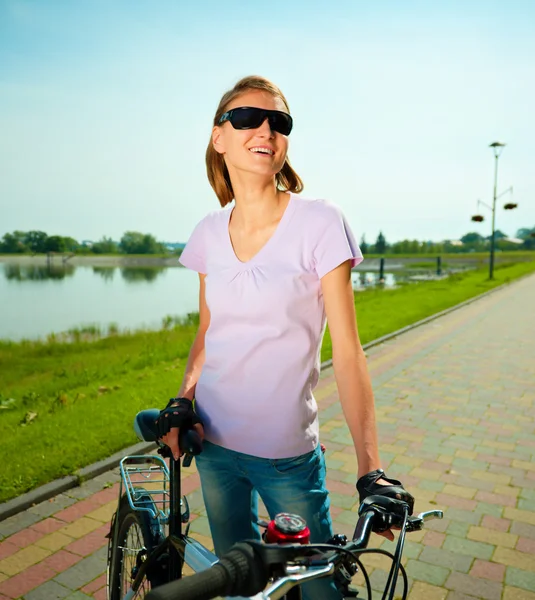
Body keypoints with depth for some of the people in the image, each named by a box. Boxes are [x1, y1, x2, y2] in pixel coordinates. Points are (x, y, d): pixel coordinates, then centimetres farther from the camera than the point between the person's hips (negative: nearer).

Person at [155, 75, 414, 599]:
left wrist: (370, 470, -18)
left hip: (287, 454, -4)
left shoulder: (319, 223, -13)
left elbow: (347, 350, -14)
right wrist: (182, 400, -6)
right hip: (213, 441, 4)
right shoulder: (210, 232, 1)